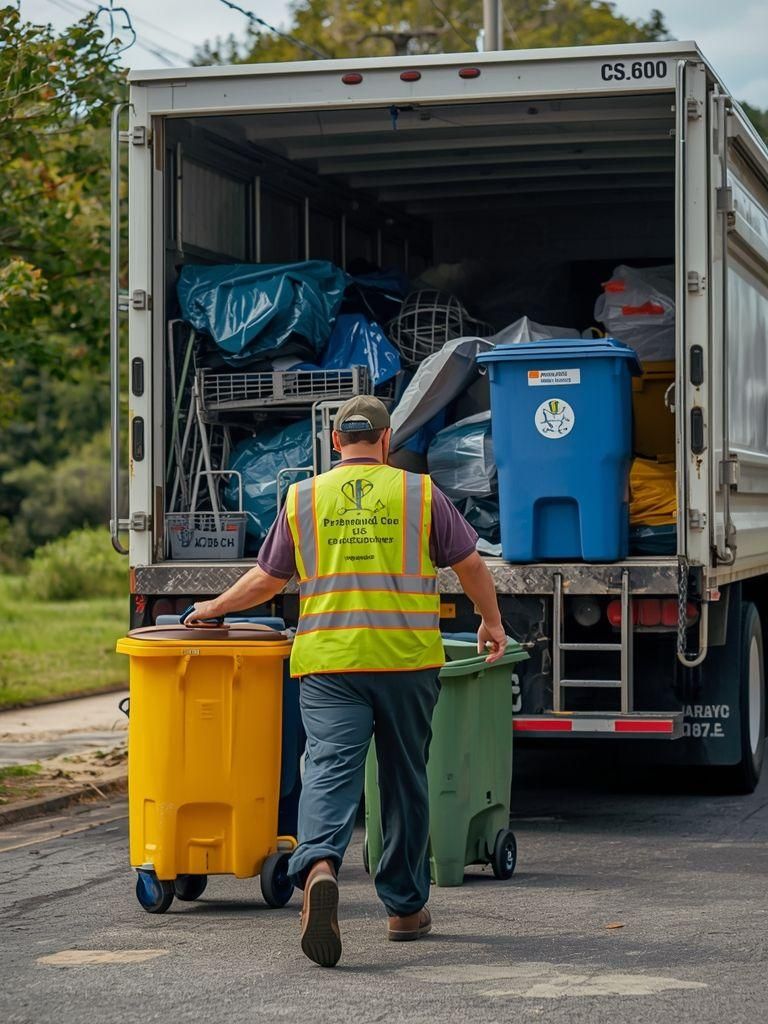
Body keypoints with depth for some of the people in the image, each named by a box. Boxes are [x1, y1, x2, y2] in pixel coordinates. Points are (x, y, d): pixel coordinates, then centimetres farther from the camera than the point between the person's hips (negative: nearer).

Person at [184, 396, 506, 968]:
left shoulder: (303, 498, 8)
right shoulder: (420, 493, 6)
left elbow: (267, 578, 16)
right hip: (408, 661, 0)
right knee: (406, 780, 12)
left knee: (330, 771, -9)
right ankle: (406, 907, 21)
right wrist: (492, 623, 29)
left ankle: (318, 866, -37)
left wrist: (215, 608, 34)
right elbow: (470, 564, 13)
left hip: (329, 663, 0)